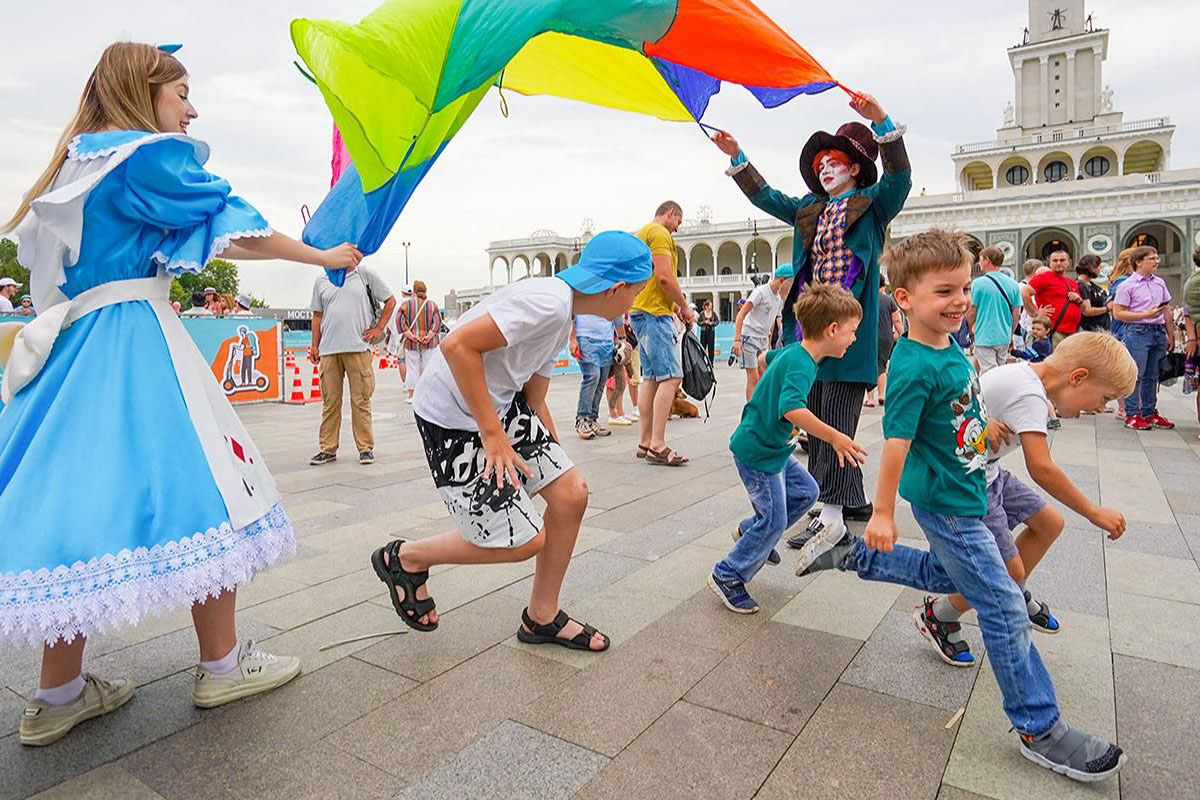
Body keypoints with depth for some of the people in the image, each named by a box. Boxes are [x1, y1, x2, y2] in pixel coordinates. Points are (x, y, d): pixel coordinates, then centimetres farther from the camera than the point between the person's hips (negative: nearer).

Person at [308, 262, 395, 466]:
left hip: (358, 348, -2)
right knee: (330, 401, 6)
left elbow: (390, 300, 12)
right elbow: (317, 316, 17)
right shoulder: (321, 282, 15)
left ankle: (366, 448, 9)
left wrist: (378, 328, 4)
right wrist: (314, 346, 11)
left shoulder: (365, 275, 8)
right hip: (328, 350, 3)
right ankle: (328, 449, 14)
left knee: (360, 400, -1)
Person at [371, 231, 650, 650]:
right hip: (452, 421, -10)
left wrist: (555, 457, 19)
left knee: (572, 493, 3)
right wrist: (493, 435, -22)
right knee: (525, 540, -4)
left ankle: (542, 618, 21)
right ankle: (405, 558, 19)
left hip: (501, 406, 10)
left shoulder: (562, 320, 11)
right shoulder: (549, 301, -22)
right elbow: (457, 346, -28)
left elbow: (535, 399, 17)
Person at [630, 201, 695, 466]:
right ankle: (657, 447, -16)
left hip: (640, 312, 11)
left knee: (651, 378, 9)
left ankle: (645, 443, 10)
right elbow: (664, 277, -17)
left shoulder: (641, 234, 25)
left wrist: (673, 305, 19)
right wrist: (685, 307, -6)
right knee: (671, 376, -13)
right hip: (655, 313, -11)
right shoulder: (659, 233, -6)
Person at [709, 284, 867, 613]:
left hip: (773, 447, 10)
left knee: (806, 491, 19)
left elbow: (764, 358, 24)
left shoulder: (793, 351, 3)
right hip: (757, 452, -10)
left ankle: (749, 531, 31)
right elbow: (793, 410, -43)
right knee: (774, 521, 1)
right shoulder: (801, 365, -26)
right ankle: (727, 576, 15)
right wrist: (834, 437, -41)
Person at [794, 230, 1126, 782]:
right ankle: (1039, 728, 15)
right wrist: (882, 514, -19)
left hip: (966, 490, 9)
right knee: (1004, 607, 0)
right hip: (944, 503, -9)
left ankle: (852, 553, 36)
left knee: (944, 575, 27)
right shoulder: (915, 368, -26)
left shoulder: (951, 345, 2)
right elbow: (896, 441, -24)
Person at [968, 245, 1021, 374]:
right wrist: (1010, 336, 18)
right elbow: (1016, 314, 7)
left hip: (984, 338, -6)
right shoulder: (1013, 284, 5)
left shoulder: (978, 283, -11)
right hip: (1004, 338, 6)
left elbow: (971, 312, -8)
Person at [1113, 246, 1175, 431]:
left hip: (1158, 332, 6)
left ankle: (1150, 413, 19)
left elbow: (1166, 310, 19)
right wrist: (1146, 315, -17)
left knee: (1152, 376, 11)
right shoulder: (1127, 286, -5)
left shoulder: (1160, 283, 14)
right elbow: (1118, 313, -10)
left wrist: (1171, 335, 16)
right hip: (1137, 332, -6)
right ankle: (1132, 415, 0)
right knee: (1135, 375, -5)